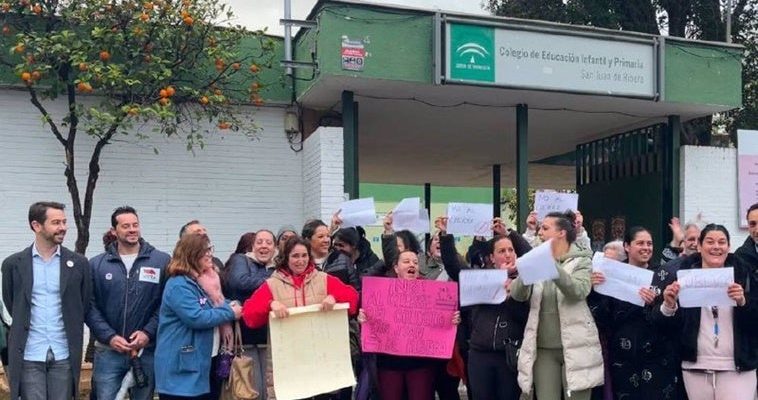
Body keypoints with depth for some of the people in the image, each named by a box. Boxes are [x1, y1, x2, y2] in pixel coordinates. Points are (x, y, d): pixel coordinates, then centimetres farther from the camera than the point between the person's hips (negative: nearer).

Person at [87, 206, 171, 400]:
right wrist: (110, 337, -10)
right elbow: (89, 306, 0)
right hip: (108, 351, 0)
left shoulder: (162, 261, 2)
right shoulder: (97, 264, 5)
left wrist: (148, 332, -12)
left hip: (147, 351, 0)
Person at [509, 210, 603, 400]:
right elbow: (517, 294, -5)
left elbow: (578, 291, -21)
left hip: (575, 348, -3)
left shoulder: (581, 260, -1)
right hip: (543, 349, 3)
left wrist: (553, 264, -32)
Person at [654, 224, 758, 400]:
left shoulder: (742, 273, 3)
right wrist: (669, 306, -19)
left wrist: (743, 302, -18)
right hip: (696, 368, 1)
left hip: (737, 368, -1)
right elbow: (670, 325, 1)